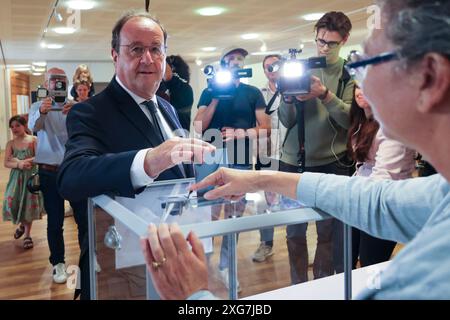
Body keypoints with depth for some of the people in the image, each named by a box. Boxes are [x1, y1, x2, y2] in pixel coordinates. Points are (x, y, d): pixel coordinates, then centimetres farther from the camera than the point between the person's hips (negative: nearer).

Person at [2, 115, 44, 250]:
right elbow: (6, 163, -2)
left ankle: (27, 235, 16)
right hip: (16, 176, 2)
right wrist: (19, 165, -20)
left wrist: (23, 161, -18)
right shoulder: (10, 143, 4)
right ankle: (22, 224, 25)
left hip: (31, 175, -2)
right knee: (11, 202, -8)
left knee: (29, 203, 0)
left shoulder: (33, 140, -3)